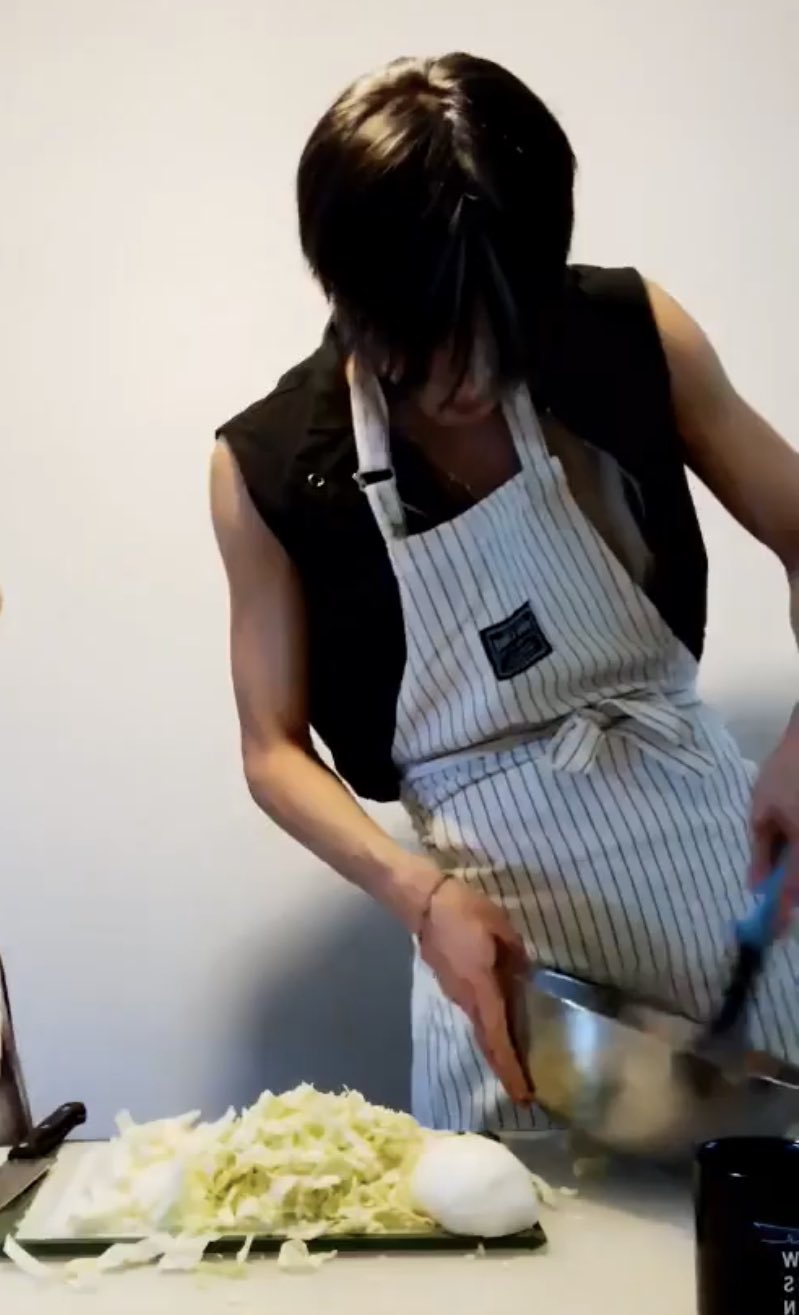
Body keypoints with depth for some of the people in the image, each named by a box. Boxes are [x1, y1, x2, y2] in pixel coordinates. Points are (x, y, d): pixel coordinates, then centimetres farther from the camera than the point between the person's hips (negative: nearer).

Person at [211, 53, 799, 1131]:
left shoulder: (630, 334, -9)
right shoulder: (269, 469, -9)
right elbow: (274, 750, -1)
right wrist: (417, 891, -17)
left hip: (705, 837, 1)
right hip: (503, 909, -1)